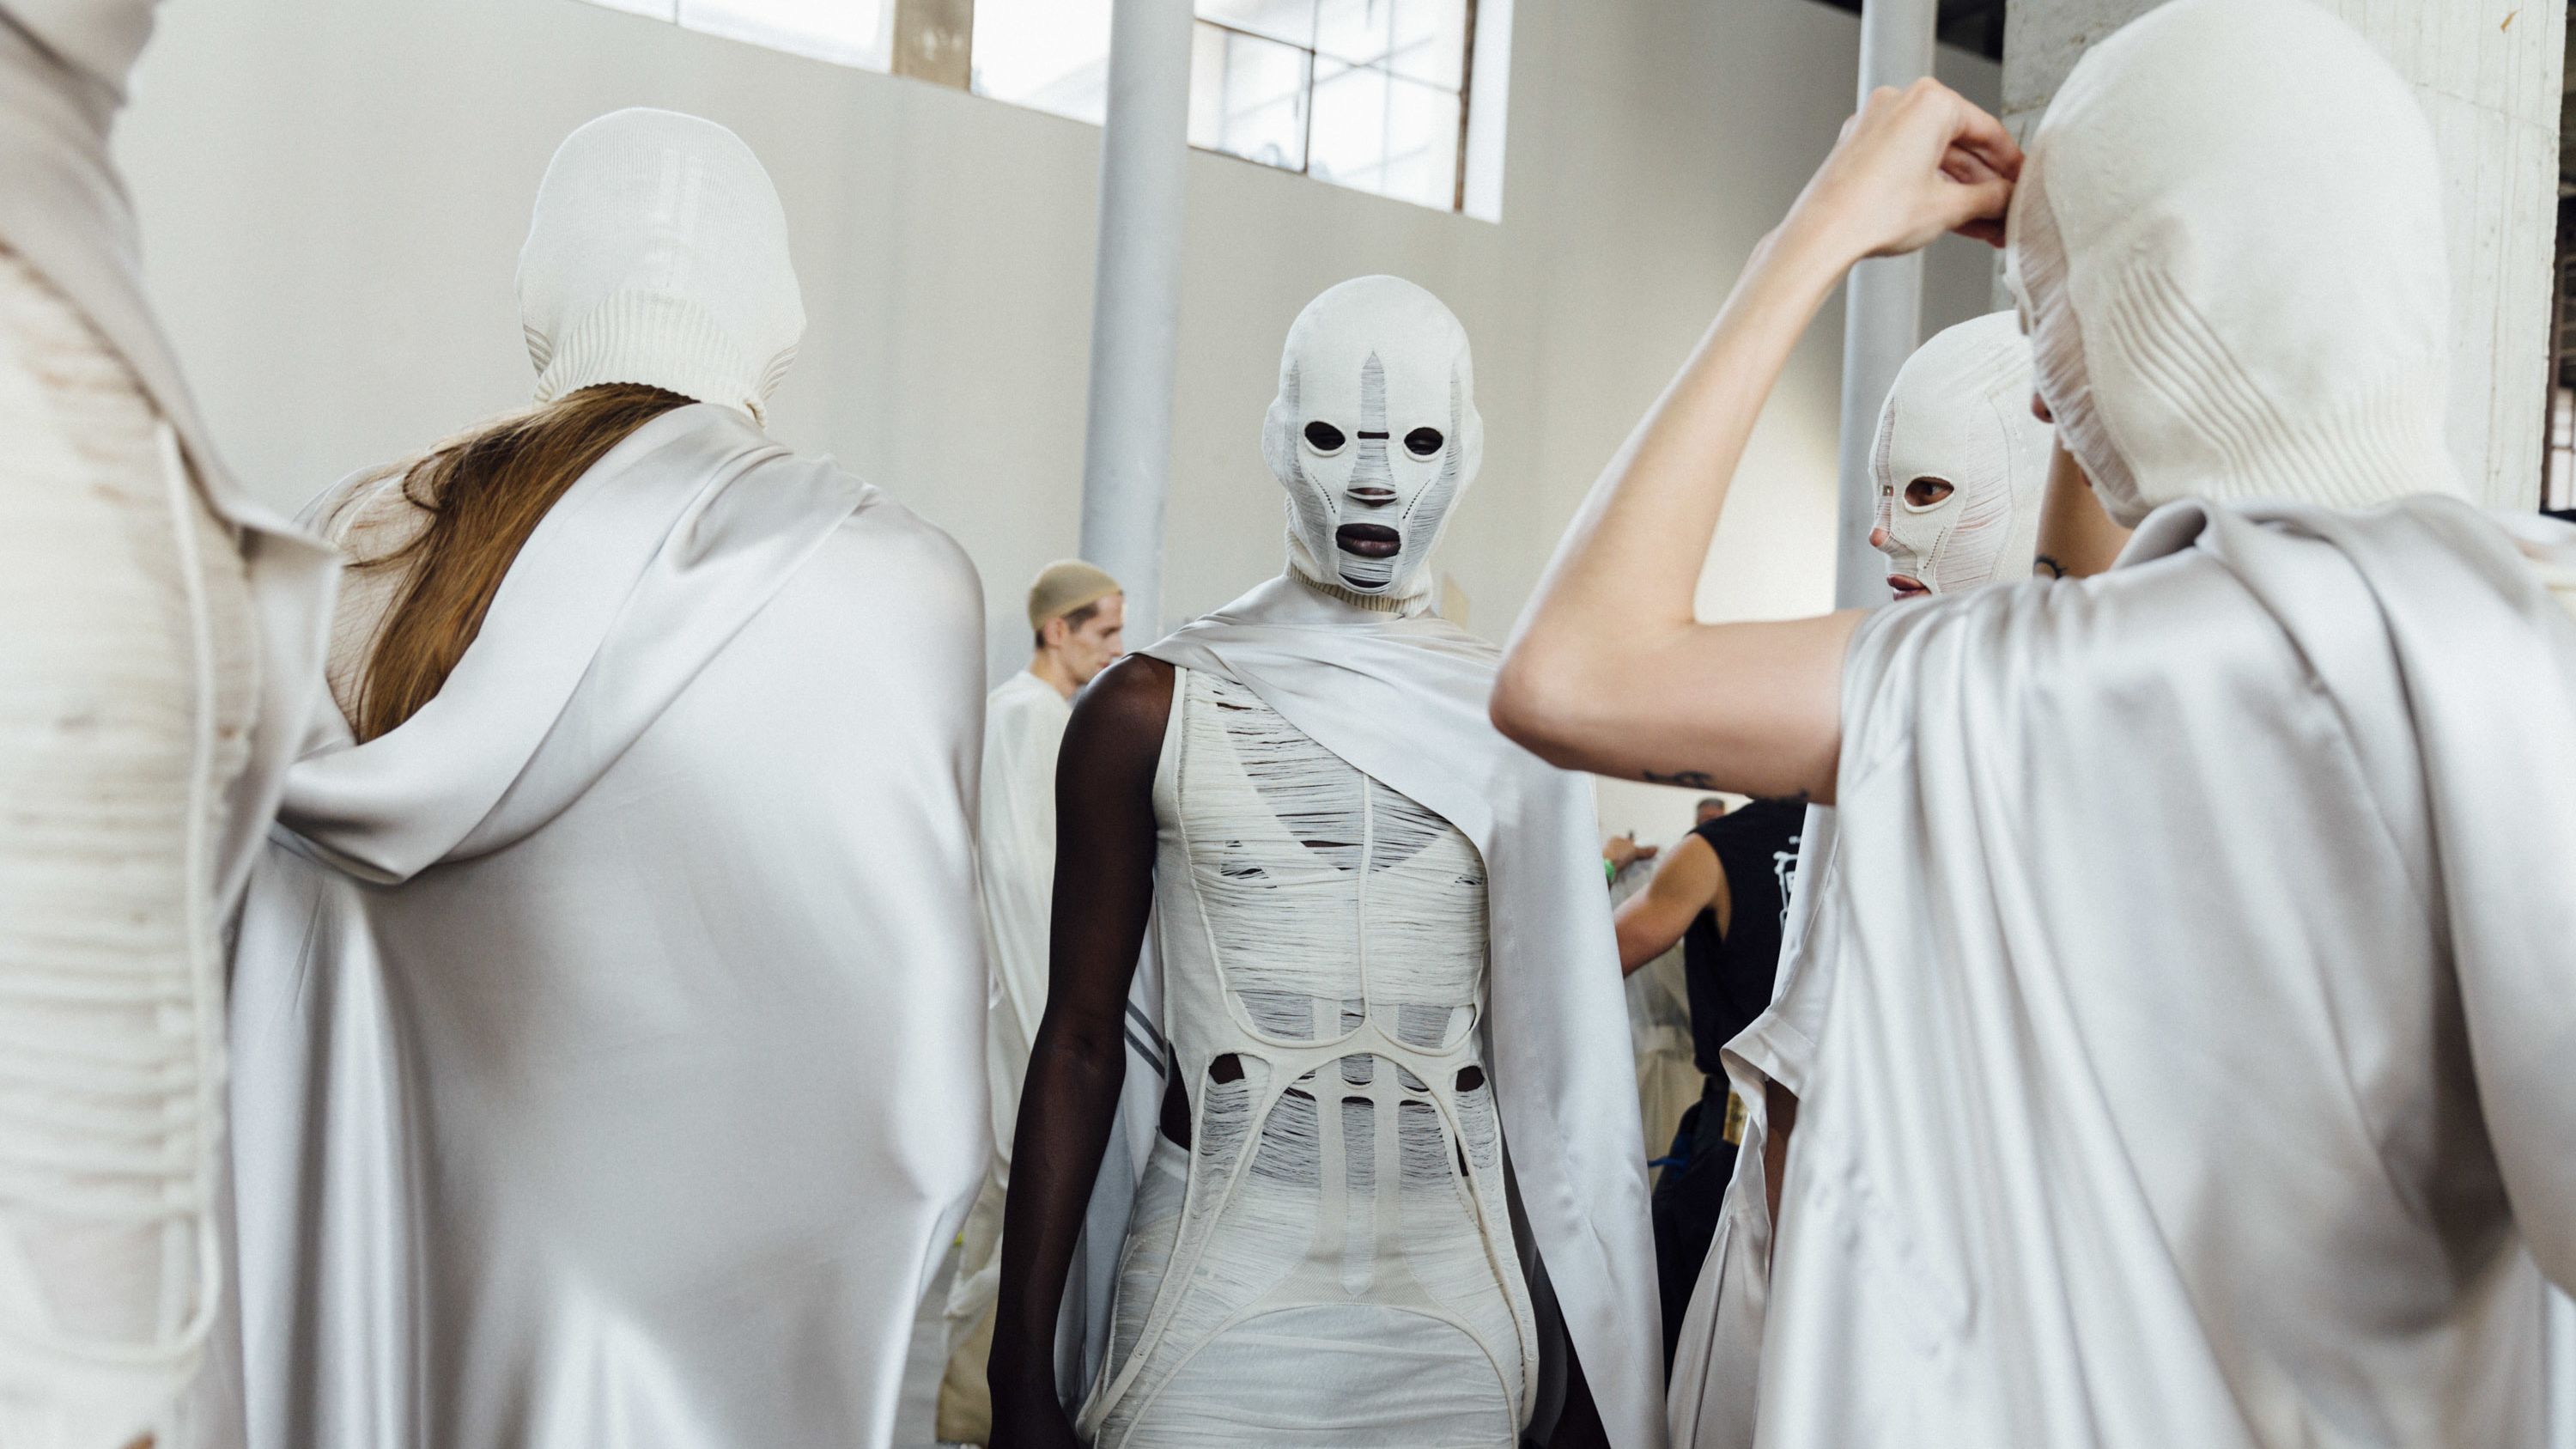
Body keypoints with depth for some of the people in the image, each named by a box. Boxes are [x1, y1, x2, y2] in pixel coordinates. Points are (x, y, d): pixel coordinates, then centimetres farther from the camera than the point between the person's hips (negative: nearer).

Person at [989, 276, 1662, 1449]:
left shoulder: (1513, 724, 2)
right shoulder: (1148, 712, -2)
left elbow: (1556, 1062, 6)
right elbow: (1080, 1044, 0)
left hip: (1456, 1309, 2)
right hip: (1212, 1305, -2)